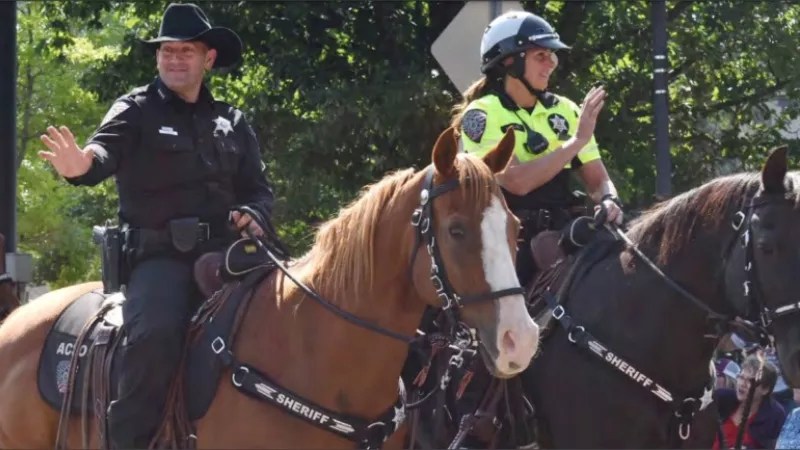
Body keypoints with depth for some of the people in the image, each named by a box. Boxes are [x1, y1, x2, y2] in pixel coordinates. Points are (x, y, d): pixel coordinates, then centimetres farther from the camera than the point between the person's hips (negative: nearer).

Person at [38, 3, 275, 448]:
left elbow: (259, 189, 20)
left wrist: (253, 215, -5)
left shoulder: (232, 122, 17)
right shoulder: (137, 111, 2)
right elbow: (107, 148, -18)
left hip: (222, 253, 5)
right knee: (155, 334, -33)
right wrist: (82, 165, -44)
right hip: (159, 255, -5)